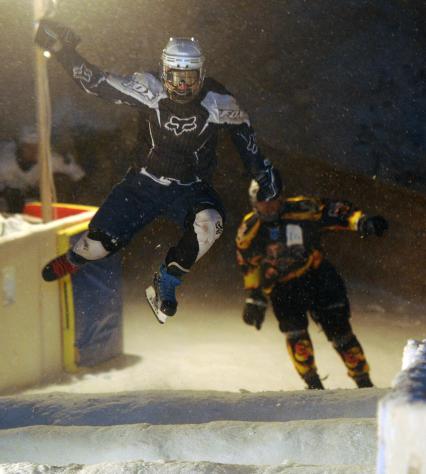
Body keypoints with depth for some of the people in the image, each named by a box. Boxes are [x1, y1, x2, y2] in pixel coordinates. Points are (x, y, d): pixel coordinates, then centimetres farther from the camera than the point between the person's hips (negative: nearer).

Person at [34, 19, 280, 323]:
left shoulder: (217, 102, -13)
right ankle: (75, 259, 30)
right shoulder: (150, 90, -14)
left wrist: (262, 175, 8)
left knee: (210, 223, -34)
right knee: (100, 243, -11)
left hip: (191, 189, 0)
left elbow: (242, 130, 6)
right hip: (146, 182, 0)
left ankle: (165, 286, -13)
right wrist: (63, 51, -20)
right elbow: (97, 82, -9)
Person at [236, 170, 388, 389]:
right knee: (295, 333, -18)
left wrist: (362, 222, -29)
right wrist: (254, 299, 5)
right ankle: (313, 383, -3)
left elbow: (334, 211, -12)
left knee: (338, 328, -5)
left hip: (316, 278, -1)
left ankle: (363, 381, 7)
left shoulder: (301, 209, -16)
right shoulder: (249, 231, -8)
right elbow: (250, 266, 5)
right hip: (282, 288, 1)